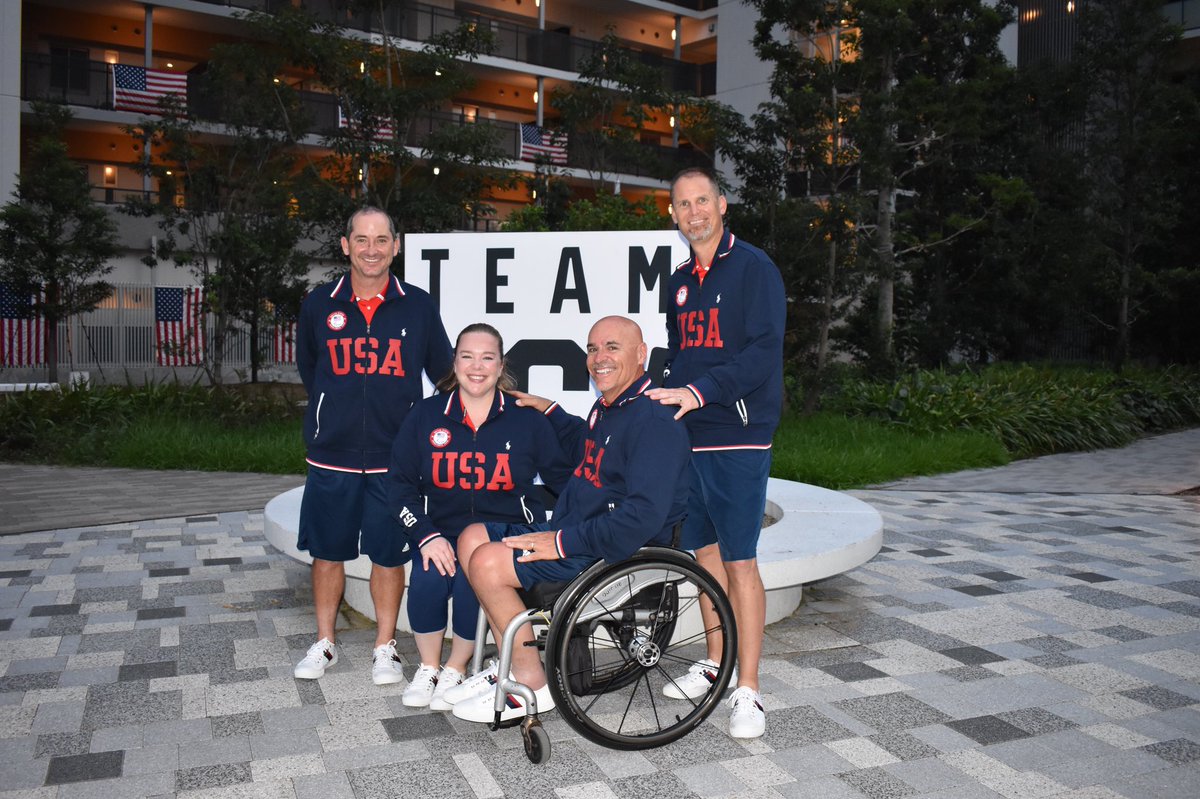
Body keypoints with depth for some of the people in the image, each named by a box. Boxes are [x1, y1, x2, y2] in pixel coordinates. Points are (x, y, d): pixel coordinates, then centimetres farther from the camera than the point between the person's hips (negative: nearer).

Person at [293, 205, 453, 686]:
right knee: (327, 552, 11)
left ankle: (385, 648, 24)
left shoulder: (418, 307, -1)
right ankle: (324, 643, 30)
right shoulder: (319, 305, 2)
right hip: (331, 455, 1)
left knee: (389, 555, 7)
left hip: (395, 457, -1)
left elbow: (444, 372, 8)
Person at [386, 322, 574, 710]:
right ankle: (428, 668, 5)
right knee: (427, 579, -26)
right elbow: (399, 483, 1)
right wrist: (426, 536, -13)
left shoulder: (528, 420, 0)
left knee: (472, 581, -28)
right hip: (443, 531, 2)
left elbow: (565, 479, 4)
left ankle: (455, 670, 2)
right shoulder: (425, 415, 3)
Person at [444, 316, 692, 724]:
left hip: (616, 552, -11)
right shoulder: (607, 408, 13)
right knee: (472, 538, 6)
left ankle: (532, 685, -5)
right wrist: (549, 410, 34)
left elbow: (643, 517, -29)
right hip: (572, 530, 11)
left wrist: (563, 542, -24)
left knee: (488, 563, -20)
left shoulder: (655, 422, -19)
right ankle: (512, 663, 9)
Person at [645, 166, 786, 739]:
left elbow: (764, 352, -16)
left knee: (739, 560, -5)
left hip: (738, 437, -7)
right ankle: (716, 665, 27)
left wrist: (699, 391, -24)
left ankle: (747, 691, 4)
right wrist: (667, 401, 9)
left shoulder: (753, 267, -6)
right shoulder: (681, 280, 16)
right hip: (688, 434, 7)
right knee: (704, 551, 12)